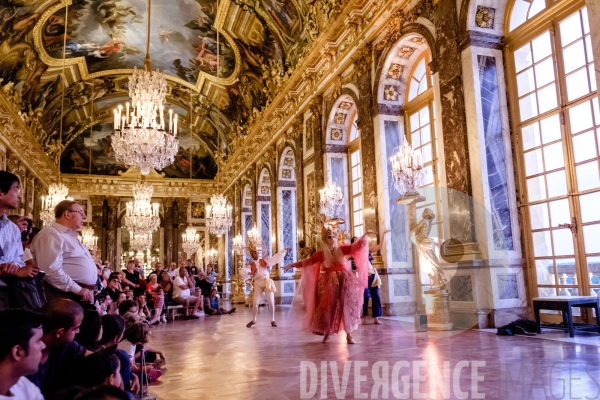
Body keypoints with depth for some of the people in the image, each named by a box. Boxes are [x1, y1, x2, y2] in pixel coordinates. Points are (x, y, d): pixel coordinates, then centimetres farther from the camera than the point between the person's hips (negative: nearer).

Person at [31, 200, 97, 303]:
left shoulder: (71, 236, 20)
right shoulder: (51, 235, -12)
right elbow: (52, 270, -23)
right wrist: (78, 289, -19)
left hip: (85, 296, 9)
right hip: (68, 296, -9)